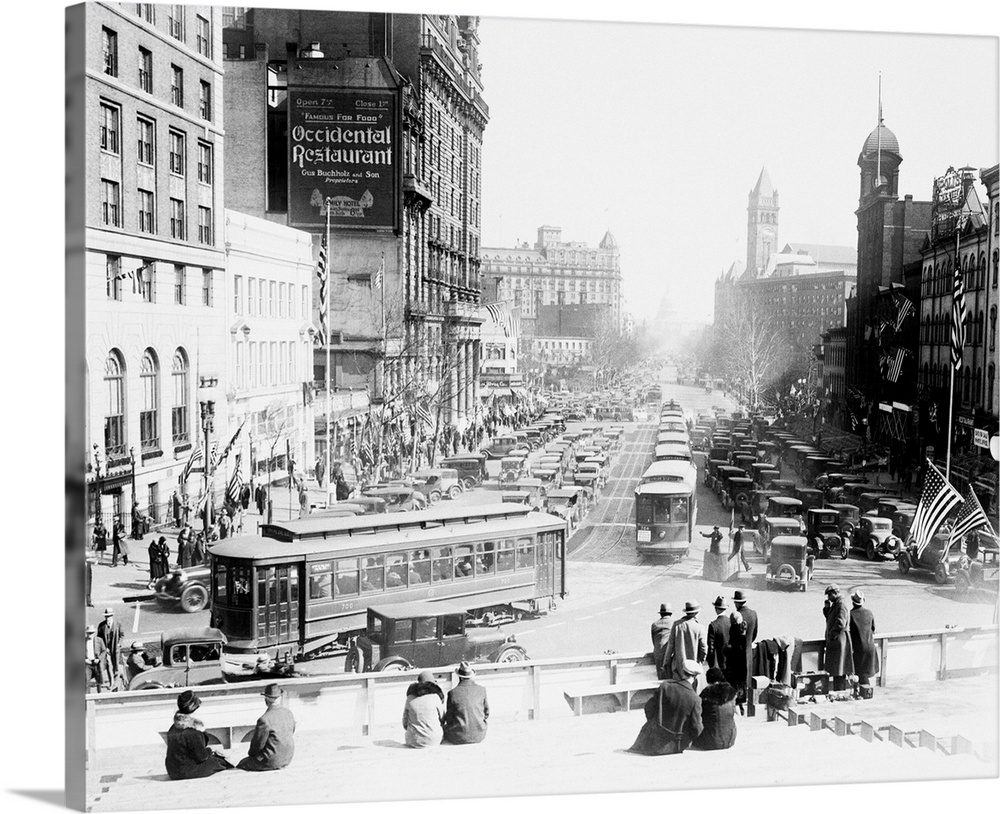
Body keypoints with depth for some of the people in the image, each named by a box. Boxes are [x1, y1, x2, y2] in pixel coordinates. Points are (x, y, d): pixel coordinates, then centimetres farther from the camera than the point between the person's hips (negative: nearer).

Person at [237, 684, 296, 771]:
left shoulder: (264, 720, -25)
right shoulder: (289, 713, -2)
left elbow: (258, 744, -16)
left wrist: (251, 753, 7)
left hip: (271, 762, -7)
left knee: (241, 765, 15)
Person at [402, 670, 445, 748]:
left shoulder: (410, 698, 0)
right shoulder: (435, 697, -6)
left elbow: (405, 724, 6)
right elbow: (442, 718, 3)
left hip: (414, 741, 2)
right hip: (433, 740, -2)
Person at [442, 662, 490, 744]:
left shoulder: (453, 693, -12)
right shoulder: (482, 690, -4)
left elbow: (449, 718, -5)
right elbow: (486, 713, 6)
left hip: (460, 737, -4)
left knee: (443, 726, 26)